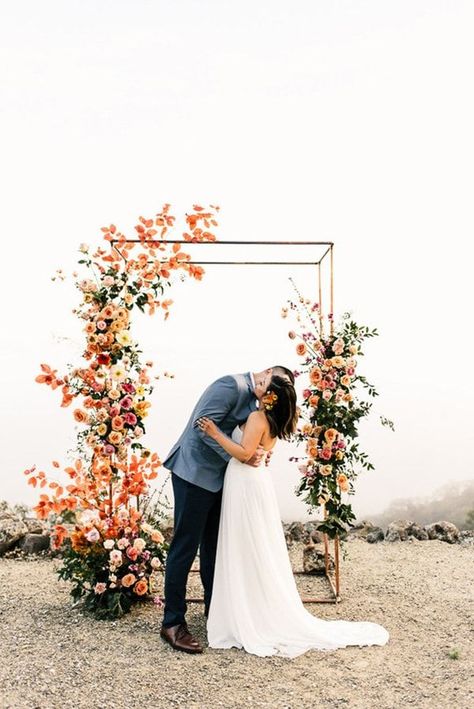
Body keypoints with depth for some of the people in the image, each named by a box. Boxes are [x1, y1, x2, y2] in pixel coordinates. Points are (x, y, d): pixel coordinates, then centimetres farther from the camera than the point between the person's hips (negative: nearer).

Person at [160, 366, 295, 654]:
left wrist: (257, 452, -9)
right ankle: (173, 622, 6)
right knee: (186, 546, -3)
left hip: (217, 477, 9)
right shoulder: (232, 385, -16)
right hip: (195, 473, -9)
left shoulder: (254, 401, 12)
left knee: (214, 545, 17)